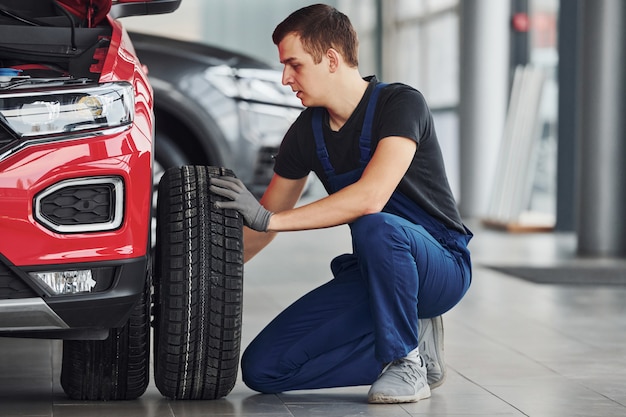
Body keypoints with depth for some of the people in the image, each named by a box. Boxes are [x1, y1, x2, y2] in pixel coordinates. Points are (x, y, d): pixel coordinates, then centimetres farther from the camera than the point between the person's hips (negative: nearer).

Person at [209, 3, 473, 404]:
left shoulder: (400, 103, -19)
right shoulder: (308, 130, 2)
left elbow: (370, 198, -35)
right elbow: (261, 221, 13)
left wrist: (270, 219, -34)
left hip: (441, 266, -6)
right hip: (373, 273, 7)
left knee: (375, 227, -41)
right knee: (263, 368, -8)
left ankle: (406, 362, -19)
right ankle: (411, 345, 3)